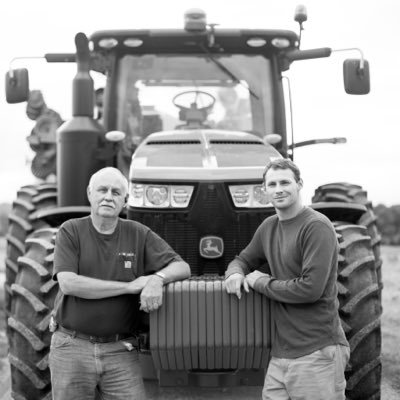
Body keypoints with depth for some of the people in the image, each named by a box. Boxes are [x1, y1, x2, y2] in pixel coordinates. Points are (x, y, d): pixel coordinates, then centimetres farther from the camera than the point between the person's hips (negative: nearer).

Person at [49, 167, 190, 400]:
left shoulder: (139, 234, 3)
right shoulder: (71, 231, -3)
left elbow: (182, 267, 0)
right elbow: (68, 284, -16)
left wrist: (158, 278, -23)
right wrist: (129, 286, -17)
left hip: (120, 351, 1)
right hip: (72, 346, -1)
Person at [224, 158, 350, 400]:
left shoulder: (317, 226, -12)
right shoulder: (269, 227, 10)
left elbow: (311, 288, -20)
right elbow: (243, 260, 21)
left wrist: (261, 282, -9)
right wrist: (235, 274, -3)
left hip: (318, 354, -6)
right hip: (280, 356, 7)